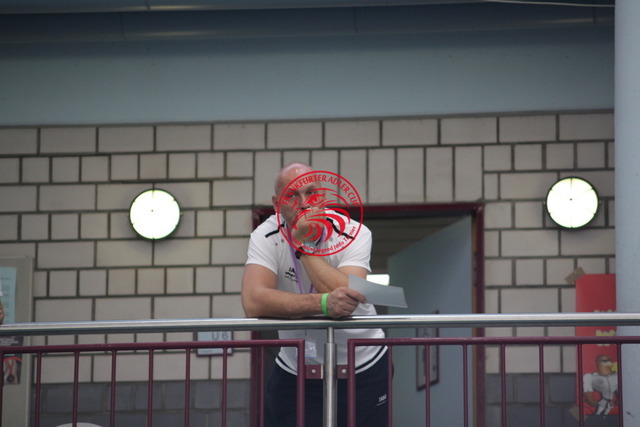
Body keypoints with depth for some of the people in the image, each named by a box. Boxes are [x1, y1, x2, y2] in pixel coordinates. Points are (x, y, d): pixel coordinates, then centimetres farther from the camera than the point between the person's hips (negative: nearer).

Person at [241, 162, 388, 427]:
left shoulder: (354, 233, -13)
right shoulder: (266, 237, -10)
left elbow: (349, 300, -28)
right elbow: (253, 303, -26)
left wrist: (303, 244, -25)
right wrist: (323, 303, -36)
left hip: (363, 369, 0)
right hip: (295, 373, 1)